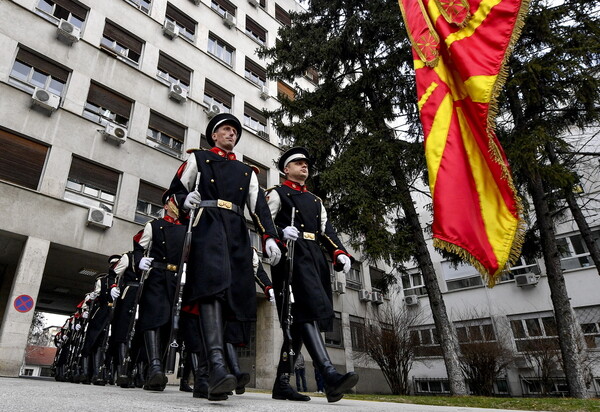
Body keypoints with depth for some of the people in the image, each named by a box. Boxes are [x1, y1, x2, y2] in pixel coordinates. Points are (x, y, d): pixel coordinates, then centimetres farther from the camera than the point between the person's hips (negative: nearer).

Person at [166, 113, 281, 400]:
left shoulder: (247, 171, 27)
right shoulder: (198, 158, 20)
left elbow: (259, 206, 14)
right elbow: (175, 191, 14)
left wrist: (269, 237, -3)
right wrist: (186, 200, -12)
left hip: (237, 233, 4)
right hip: (208, 225, -4)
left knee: (233, 296, -4)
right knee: (212, 286, -26)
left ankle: (213, 375, 4)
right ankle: (216, 366, -37)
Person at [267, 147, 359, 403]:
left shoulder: (316, 200, 31)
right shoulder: (277, 194, 13)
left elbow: (327, 231, 19)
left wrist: (340, 253, 1)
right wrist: (281, 232, -22)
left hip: (316, 260, 7)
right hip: (292, 255, -6)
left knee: (300, 319, 2)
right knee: (308, 310, -22)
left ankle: (282, 382, 8)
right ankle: (330, 377, -32)